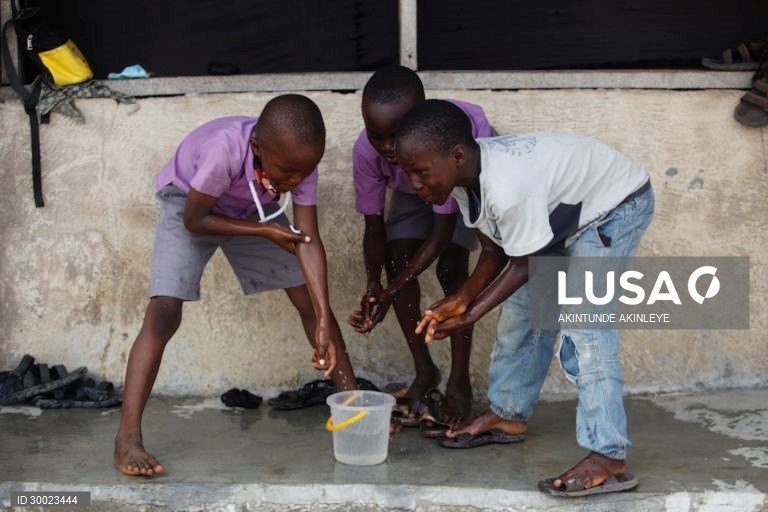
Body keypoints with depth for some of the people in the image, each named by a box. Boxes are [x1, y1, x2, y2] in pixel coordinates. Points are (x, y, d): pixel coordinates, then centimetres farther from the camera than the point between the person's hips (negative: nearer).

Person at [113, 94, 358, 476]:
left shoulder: (299, 159, -27)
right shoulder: (225, 150, -41)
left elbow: (308, 241, -26)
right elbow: (194, 220, -26)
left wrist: (325, 322, -31)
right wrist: (265, 231, -26)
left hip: (253, 208, 4)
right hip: (189, 203, -4)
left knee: (310, 300, -4)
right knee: (165, 310, -22)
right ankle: (127, 438, -21)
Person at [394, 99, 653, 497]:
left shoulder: (508, 189, -40)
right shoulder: (464, 176, -13)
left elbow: (524, 265, -24)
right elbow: (494, 252, -3)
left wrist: (470, 316, -23)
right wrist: (462, 298, -17)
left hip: (615, 205, -9)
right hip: (563, 210, 9)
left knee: (585, 321, -20)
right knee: (524, 309, 10)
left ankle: (608, 458, -20)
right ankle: (507, 414, 26)